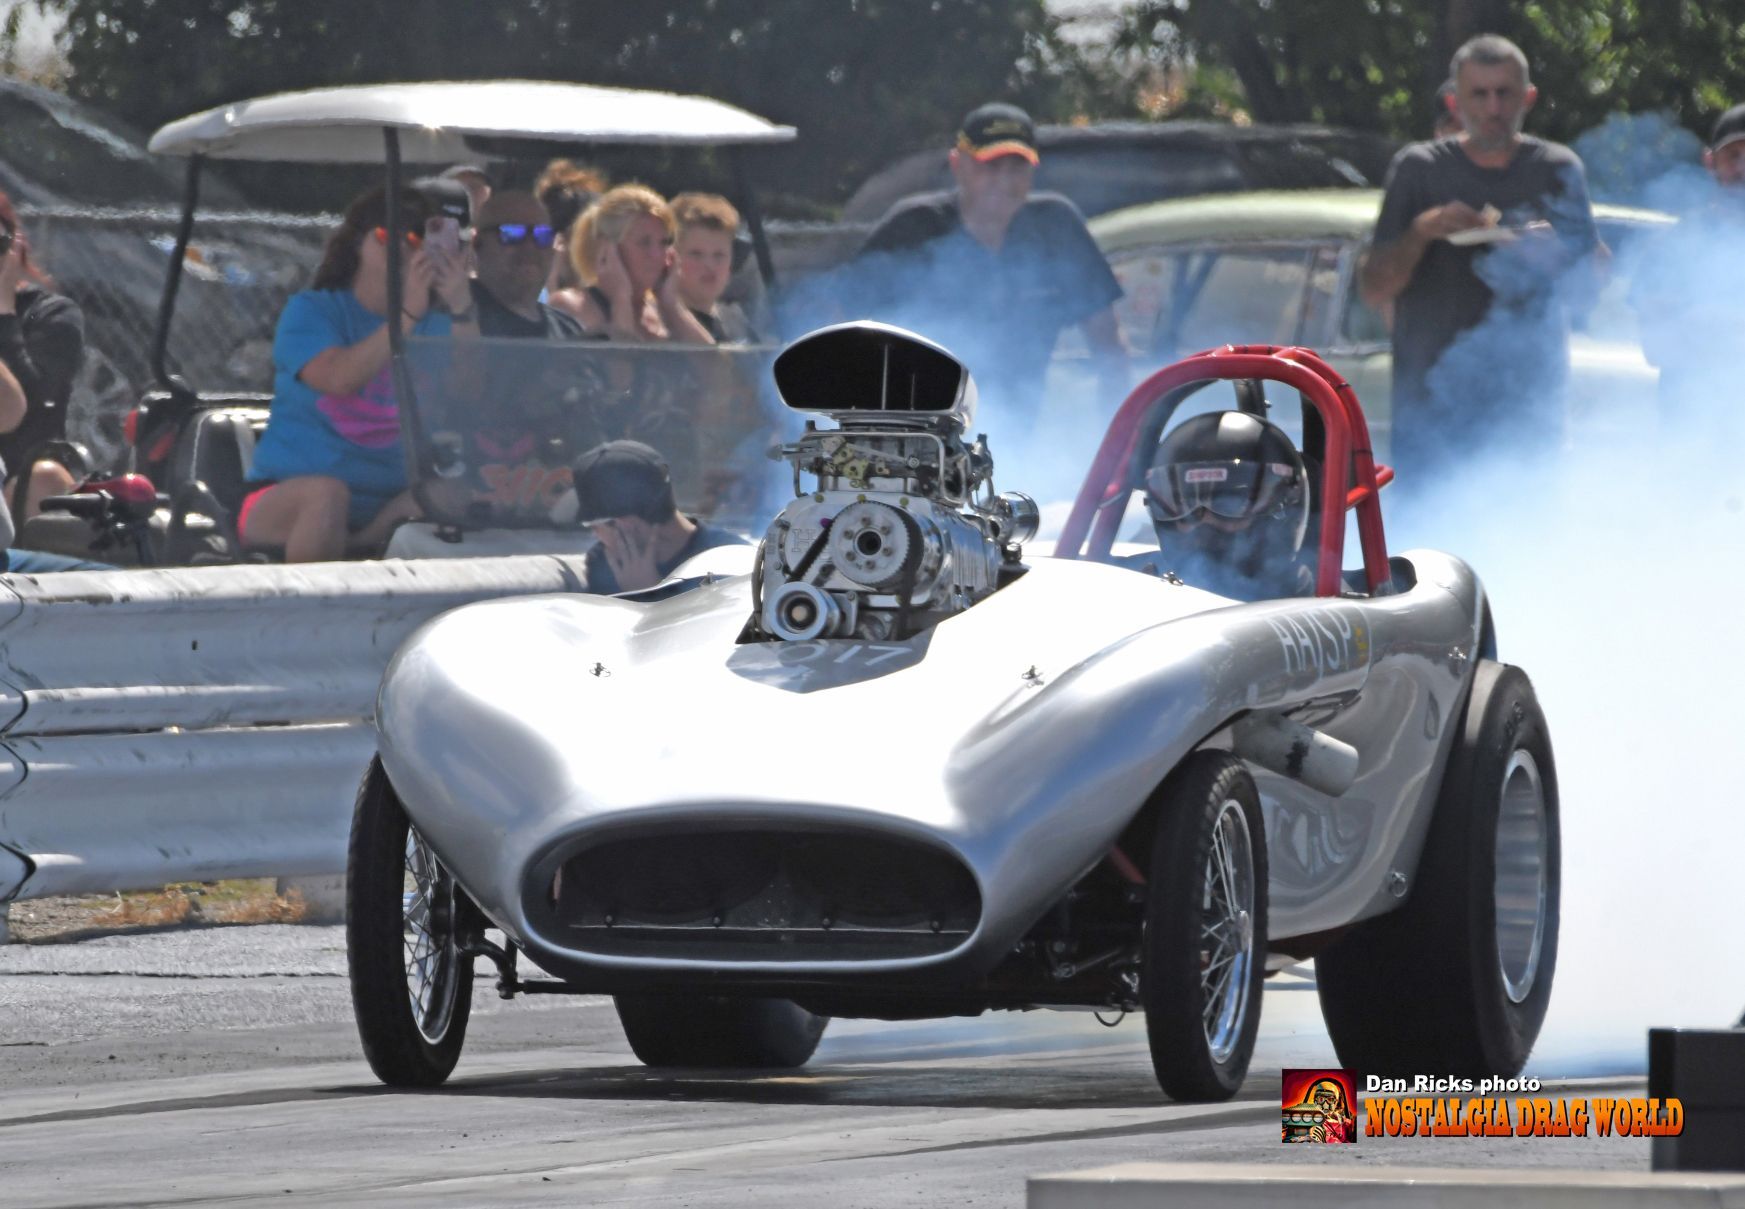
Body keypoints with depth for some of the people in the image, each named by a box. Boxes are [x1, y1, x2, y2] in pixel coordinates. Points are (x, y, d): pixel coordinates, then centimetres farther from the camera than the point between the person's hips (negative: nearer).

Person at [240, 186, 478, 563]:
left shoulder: (432, 324, 12)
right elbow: (339, 379, -19)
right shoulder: (311, 311, 3)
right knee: (326, 492, -37)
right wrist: (408, 313, -24)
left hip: (388, 504, 3)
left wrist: (463, 312, -19)